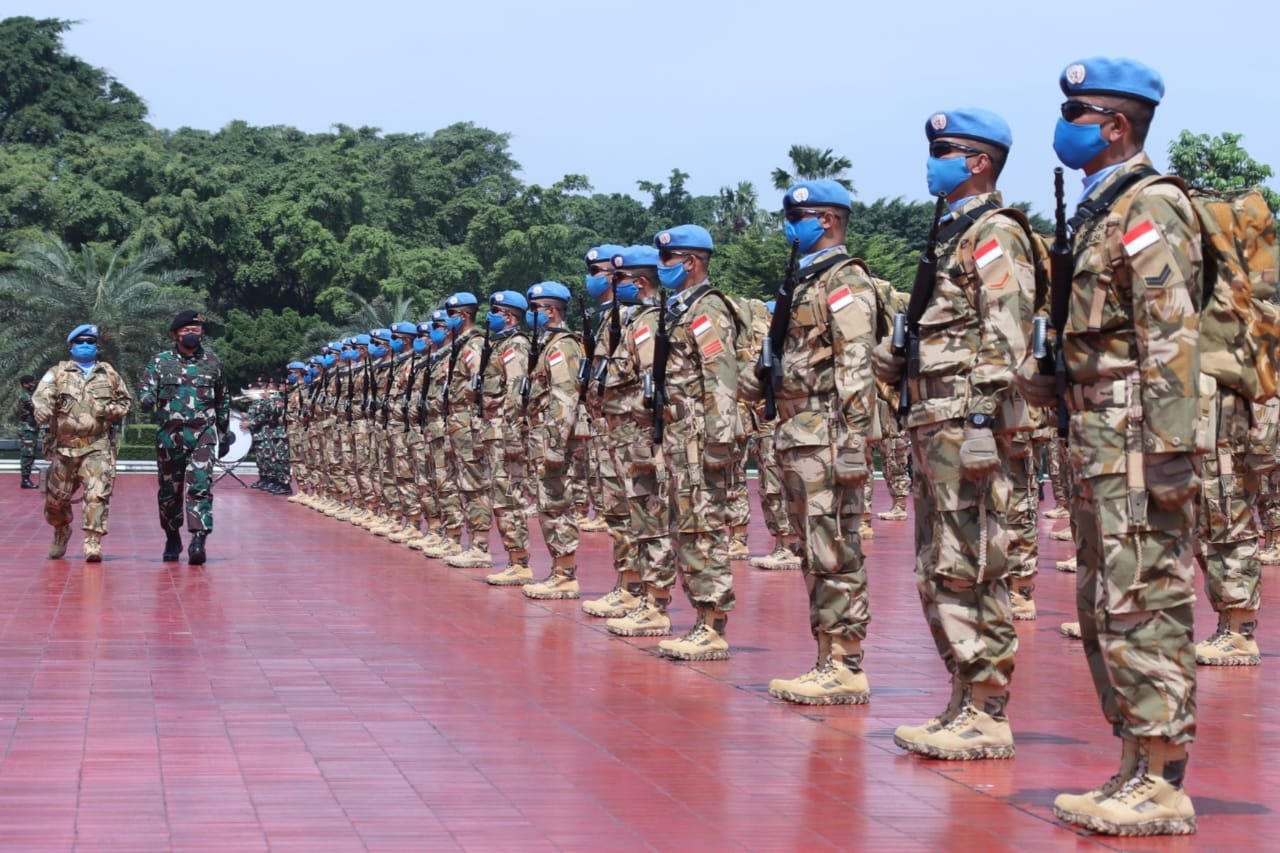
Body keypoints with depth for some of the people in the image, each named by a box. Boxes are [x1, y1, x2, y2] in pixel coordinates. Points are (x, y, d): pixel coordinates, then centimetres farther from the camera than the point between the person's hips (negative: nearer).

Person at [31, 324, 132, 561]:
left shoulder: (109, 374, 12)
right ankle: (61, 535, 36)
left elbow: (126, 401, 21)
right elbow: (42, 395, -9)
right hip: (64, 446, 1)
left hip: (98, 446, -1)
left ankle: (93, 543, -19)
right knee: (56, 498, 10)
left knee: (97, 494, -18)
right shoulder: (58, 373, 7)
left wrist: (113, 410, -2)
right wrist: (41, 409, -33)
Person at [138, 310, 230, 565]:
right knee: (169, 491, 8)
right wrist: (147, 400, -29)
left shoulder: (212, 362, 9)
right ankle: (172, 539, 25)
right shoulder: (160, 362, 6)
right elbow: (145, 389, -4)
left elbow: (223, 401, 18)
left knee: (200, 487, -16)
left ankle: (198, 540, -23)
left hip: (203, 435, -1)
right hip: (169, 436, 1)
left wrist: (224, 435, 21)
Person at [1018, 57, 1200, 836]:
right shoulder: (1099, 211, 19)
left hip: (1136, 441, -10)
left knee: (1144, 607, -8)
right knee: (1105, 609, 12)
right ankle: (1137, 770, 19)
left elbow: (1173, 337, -19)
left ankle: (1163, 786, -4)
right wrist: (1045, 381, 10)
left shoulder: (1150, 207, -11)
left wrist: (1173, 450, -23)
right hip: (1097, 442, 10)